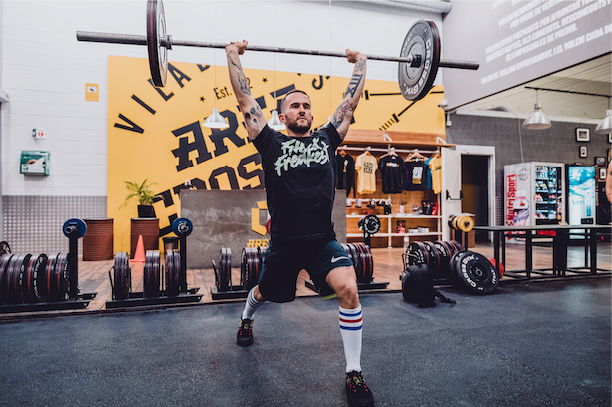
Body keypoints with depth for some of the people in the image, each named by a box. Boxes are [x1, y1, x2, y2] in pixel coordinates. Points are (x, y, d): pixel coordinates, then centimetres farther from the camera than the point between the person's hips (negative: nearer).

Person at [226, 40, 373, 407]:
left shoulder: (326, 139, 8)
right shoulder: (271, 142, 2)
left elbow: (350, 102, 15)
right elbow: (245, 99, 3)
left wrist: (361, 63, 24)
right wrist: (234, 55, 11)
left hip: (324, 240, 1)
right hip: (284, 242, 0)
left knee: (349, 291, -23)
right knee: (265, 293, 23)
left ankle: (354, 374, -3)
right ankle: (246, 320, 62)